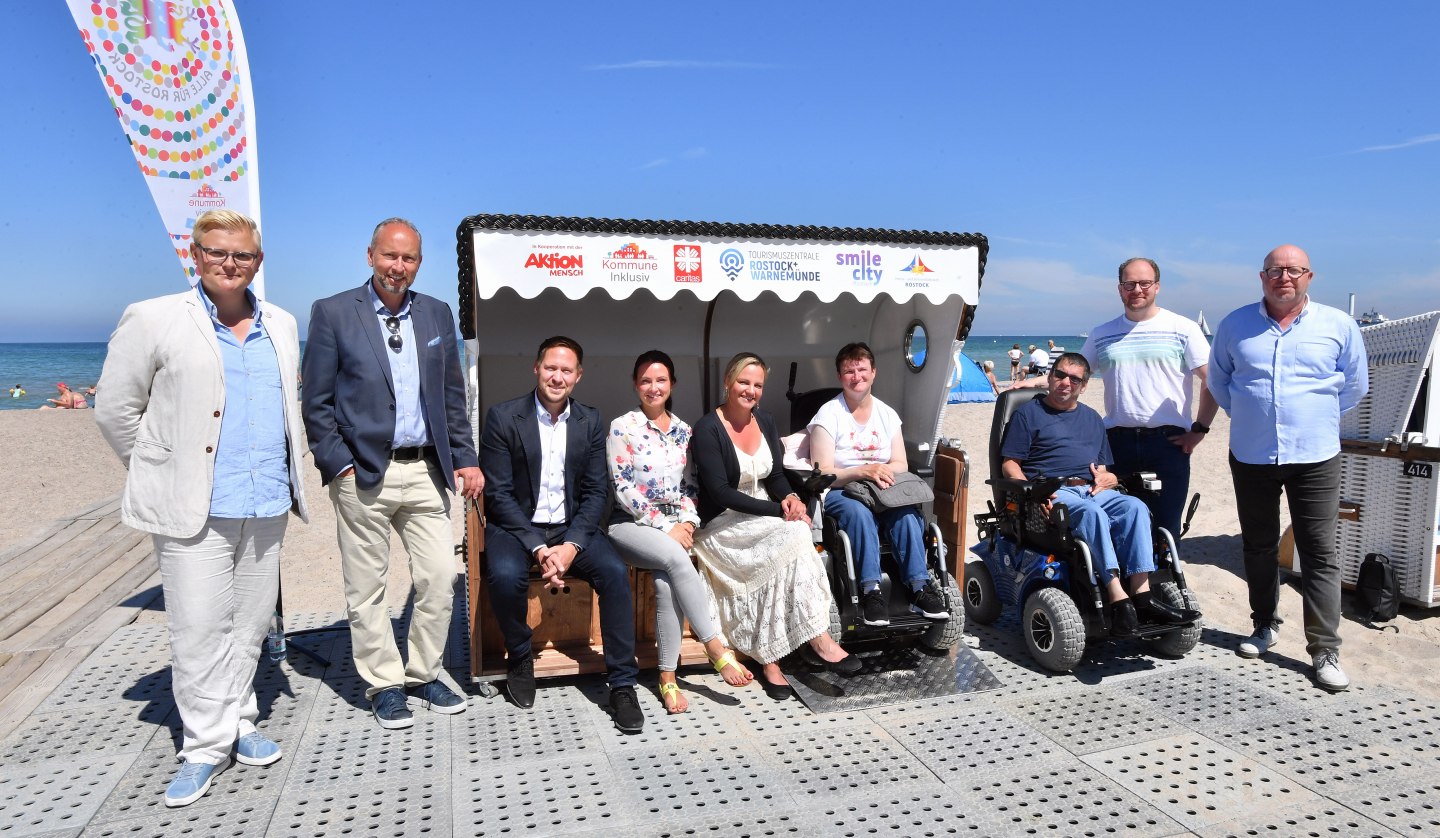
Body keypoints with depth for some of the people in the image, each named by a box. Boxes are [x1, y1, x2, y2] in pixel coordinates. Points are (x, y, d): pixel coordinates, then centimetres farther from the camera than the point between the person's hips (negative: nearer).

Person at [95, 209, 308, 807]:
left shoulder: (281, 326, 12)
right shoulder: (153, 320, -2)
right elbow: (115, 411, 0)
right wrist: (160, 472, 3)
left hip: (267, 507, 4)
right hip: (193, 510, -4)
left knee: (250, 625, 12)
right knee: (199, 630, -1)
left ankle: (238, 724, 26)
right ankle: (205, 746, 12)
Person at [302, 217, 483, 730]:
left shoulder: (437, 314, 11)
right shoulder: (333, 313, -1)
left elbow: (452, 396, 13)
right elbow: (316, 402, -2)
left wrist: (465, 458, 6)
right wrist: (338, 465, -9)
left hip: (425, 471, 4)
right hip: (363, 474, -3)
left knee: (440, 577, 5)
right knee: (367, 588, 6)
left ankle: (423, 674, 23)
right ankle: (383, 684, 21)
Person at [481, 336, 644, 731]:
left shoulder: (590, 421, 3)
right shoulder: (503, 417, -6)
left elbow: (597, 492, 1)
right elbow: (498, 494, -10)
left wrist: (571, 545, -15)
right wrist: (538, 548, -20)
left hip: (572, 526, 3)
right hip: (516, 525, -2)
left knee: (616, 573, -23)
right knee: (506, 576, -33)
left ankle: (622, 685, -12)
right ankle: (519, 657, -2)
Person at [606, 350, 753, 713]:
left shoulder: (683, 431, 13)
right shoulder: (622, 427, -1)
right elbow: (623, 488, -8)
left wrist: (688, 522, -4)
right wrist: (664, 527, -13)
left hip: (675, 524, 3)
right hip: (631, 523, -3)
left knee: (667, 580, -29)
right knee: (677, 559, -34)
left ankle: (667, 677, -22)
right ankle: (715, 648, -28)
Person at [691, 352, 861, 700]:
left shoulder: (765, 421, 8)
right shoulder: (707, 429, -12)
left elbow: (776, 476, 11)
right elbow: (718, 492, -19)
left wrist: (789, 497, -14)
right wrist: (777, 510, -24)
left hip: (765, 517, 6)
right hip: (721, 525, -6)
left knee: (793, 540, -28)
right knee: (793, 535, -30)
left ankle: (770, 661, -24)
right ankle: (819, 639, -24)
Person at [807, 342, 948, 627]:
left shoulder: (887, 414, 12)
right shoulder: (829, 414, -3)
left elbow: (900, 464, 8)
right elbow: (822, 473, -10)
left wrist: (881, 471, -16)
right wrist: (862, 471, -26)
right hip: (838, 492, -4)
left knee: (907, 512, -29)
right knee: (860, 512, -37)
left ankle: (919, 587, -29)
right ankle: (871, 590, -35)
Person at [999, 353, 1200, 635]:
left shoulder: (1092, 418, 27)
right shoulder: (1029, 413, 11)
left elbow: (1103, 470, 25)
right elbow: (1009, 464, 2)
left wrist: (1106, 478, 0)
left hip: (1092, 490, 5)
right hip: (1052, 492, -5)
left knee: (1134, 507, -25)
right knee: (1092, 512, -35)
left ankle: (1142, 595, -33)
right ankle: (1118, 598, -43)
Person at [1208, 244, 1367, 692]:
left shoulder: (1339, 326, 0)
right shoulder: (1235, 324, 3)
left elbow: (1355, 385, 11)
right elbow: (1218, 379, 15)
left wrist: (1316, 417, 7)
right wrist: (1247, 416, 9)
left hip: (1315, 458, -1)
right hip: (1251, 456, 2)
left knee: (1320, 554, -2)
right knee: (1258, 547, 13)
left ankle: (1325, 651, 4)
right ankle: (1265, 625, 30)